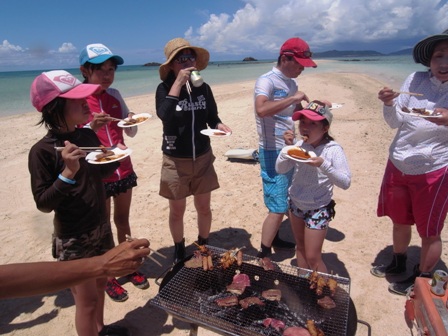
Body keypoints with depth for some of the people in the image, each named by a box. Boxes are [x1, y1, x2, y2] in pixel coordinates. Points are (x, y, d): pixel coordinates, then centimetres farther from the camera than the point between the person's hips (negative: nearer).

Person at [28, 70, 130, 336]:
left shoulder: (88, 136, -2)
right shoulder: (42, 151, -20)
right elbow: (43, 203, -18)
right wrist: (68, 172, -31)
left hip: (101, 228, 7)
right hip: (73, 239, -7)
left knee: (100, 284, 25)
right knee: (87, 300, 9)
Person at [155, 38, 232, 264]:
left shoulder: (203, 88, 1)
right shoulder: (164, 88, -9)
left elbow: (212, 117, 10)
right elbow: (164, 115, -28)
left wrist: (219, 125, -12)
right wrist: (178, 83, -26)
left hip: (203, 159, 3)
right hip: (175, 161, -3)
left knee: (204, 208, 14)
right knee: (177, 211, 12)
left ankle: (203, 246, 39)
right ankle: (179, 250, 37)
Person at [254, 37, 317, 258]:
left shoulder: (291, 83, 13)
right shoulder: (267, 81, -14)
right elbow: (261, 109, -34)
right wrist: (293, 98, -27)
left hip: (289, 149, 9)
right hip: (273, 152, -9)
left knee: (285, 202, 17)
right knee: (278, 207, -6)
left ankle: (274, 239, 35)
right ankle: (263, 256, 7)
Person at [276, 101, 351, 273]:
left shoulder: (333, 150, -18)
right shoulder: (299, 146, -7)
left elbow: (345, 182, -23)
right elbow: (280, 169, -2)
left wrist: (323, 165, -35)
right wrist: (286, 151, -18)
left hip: (318, 208, -5)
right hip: (295, 203, 5)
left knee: (313, 258, 0)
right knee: (300, 247, 21)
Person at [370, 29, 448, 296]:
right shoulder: (415, 80, -1)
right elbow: (395, 122, 1)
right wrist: (389, 104, -19)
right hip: (398, 165, 4)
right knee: (400, 221, 22)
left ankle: (422, 281, 34)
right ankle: (398, 264, 46)